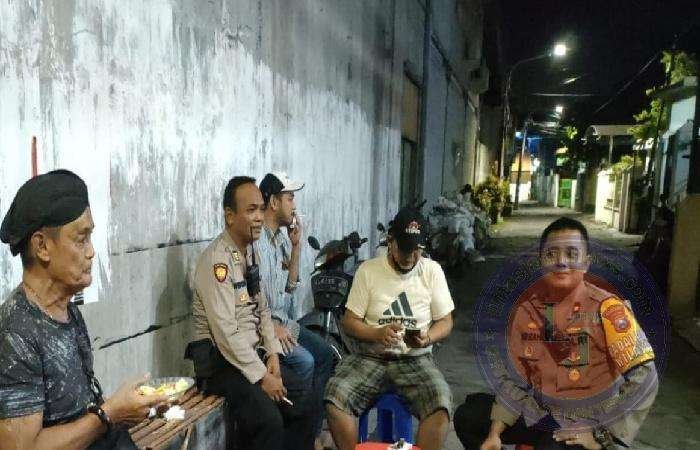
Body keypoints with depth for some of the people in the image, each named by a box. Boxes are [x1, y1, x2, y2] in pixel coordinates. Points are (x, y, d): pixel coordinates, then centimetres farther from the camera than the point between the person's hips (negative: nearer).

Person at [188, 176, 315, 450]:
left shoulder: (249, 252, 7)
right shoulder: (217, 260, -21)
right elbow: (226, 331, -24)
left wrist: (272, 353, 0)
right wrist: (261, 376, -20)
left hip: (253, 354, 8)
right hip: (221, 361, -8)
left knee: (301, 395, 2)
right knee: (268, 418, -24)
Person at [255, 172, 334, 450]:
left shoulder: (282, 236, 8)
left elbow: (289, 286, 9)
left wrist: (296, 247, -1)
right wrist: (272, 326, -21)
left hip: (283, 320, 9)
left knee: (324, 352, 0)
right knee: (304, 361, -21)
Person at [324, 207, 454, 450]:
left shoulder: (432, 271, 2)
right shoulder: (367, 270, -1)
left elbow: (445, 322, 6)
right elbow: (349, 321, 0)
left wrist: (427, 338, -16)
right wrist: (377, 334, -20)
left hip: (415, 359, 0)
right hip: (370, 357, 0)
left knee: (441, 407, -27)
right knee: (334, 400, -24)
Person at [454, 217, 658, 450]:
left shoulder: (606, 309, -17)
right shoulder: (527, 307, -2)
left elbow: (644, 378, -20)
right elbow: (517, 377, 4)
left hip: (587, 423, -6)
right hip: (540, 412, 6)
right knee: (467, 418, 5)